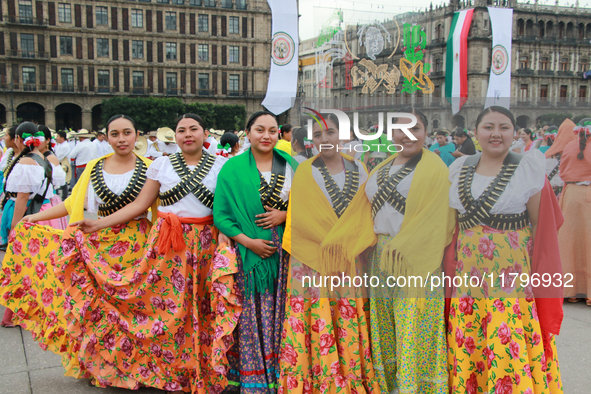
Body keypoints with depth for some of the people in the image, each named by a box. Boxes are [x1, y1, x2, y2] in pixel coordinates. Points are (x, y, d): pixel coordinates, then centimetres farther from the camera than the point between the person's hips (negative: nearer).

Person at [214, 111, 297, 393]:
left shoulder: (289, 166, 7)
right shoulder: (233, 168, 1)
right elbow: (221, 215, -3)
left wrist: (284, 214, -11)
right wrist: (249, 242, -13)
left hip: (283, 251, 2)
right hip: (247, 251, -2)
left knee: (278, 314, 6)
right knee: (250, 315, 2)